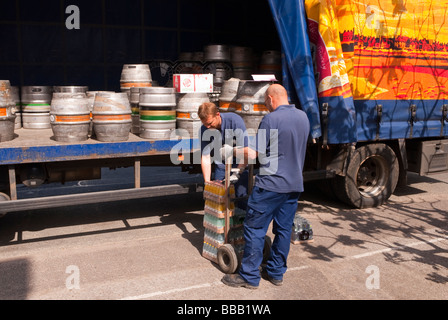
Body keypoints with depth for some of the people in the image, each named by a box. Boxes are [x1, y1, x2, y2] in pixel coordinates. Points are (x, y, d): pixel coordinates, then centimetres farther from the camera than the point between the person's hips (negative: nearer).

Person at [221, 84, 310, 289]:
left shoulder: (271, 119, -14)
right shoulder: (303, 117, 9)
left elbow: (252, 154, -14)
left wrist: (231, 151, 2)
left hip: (271, 184, -7)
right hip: (295, 184, 8)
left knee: (255, 229, 2)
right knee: (284, 229, 13)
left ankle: (249, 276, 9)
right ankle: (276, 273, 24)